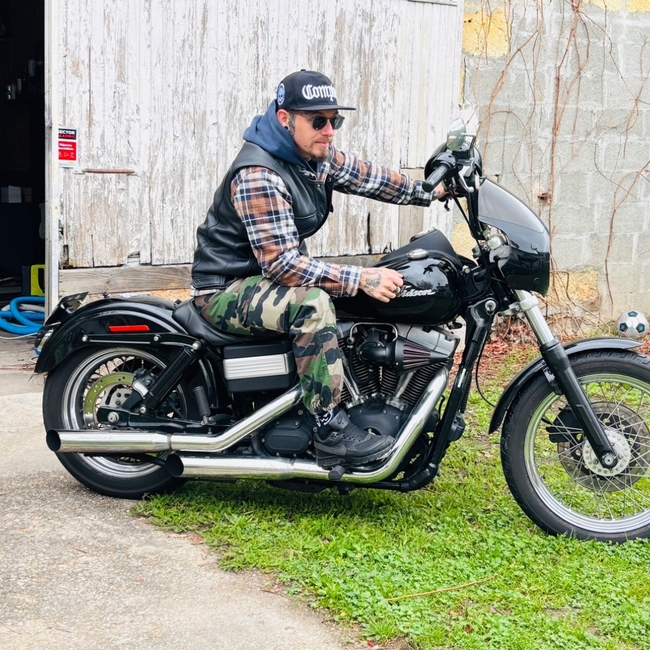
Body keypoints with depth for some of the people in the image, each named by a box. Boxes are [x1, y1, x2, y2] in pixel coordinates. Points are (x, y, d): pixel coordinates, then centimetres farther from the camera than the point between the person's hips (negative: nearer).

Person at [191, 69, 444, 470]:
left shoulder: (317, 156, 0)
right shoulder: (258, 176, -27)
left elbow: (367, 177, 14)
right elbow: (282, 264, -32)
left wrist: (430, 190, 8)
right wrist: (360, 278, -34)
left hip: (269, 278, 10)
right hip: (226, 290, -10)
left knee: (377, 298, 7)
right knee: (312, 302, -36)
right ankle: (331, 431, -30)